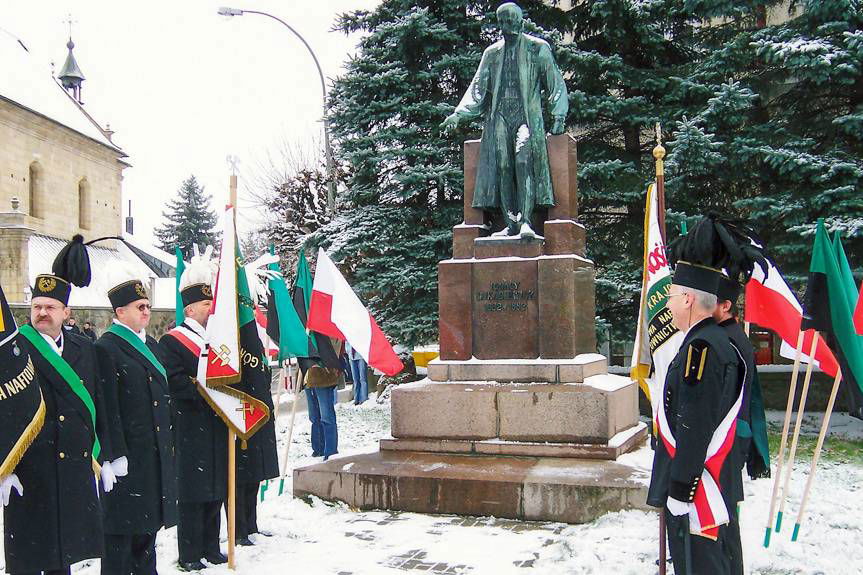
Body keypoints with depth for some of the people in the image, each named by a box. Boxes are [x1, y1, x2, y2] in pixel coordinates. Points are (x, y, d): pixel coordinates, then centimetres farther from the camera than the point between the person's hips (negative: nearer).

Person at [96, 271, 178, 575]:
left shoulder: (151, 345, 16)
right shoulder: (106, 348, -10)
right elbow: (108, 408, -16)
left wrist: (169, 442, 17)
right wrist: (116, 454, -20)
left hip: (157, 453, 8)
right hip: (127, 454, -8)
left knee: (149, 521, 16)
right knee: (122, 526, 0)